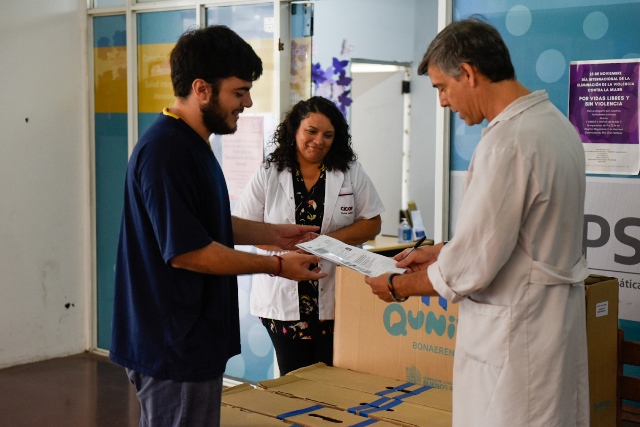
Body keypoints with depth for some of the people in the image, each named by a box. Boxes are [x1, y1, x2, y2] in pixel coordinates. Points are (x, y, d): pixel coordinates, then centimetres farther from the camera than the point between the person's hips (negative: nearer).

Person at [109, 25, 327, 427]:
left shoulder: (193, 144, 11)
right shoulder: (164, 151, -22)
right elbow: (186, 251, -24)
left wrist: (271, 233, 9)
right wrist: (277, 266, -16)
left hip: (191, 340, 10)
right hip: (174, 348, -10)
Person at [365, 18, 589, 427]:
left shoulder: (508, 142, -23)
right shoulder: (553, 121, 6)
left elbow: (471, 268, -20)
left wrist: (399, 286, -4)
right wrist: (440, 252, 17)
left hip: (516, 338, -9)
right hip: (554, 320, 9)